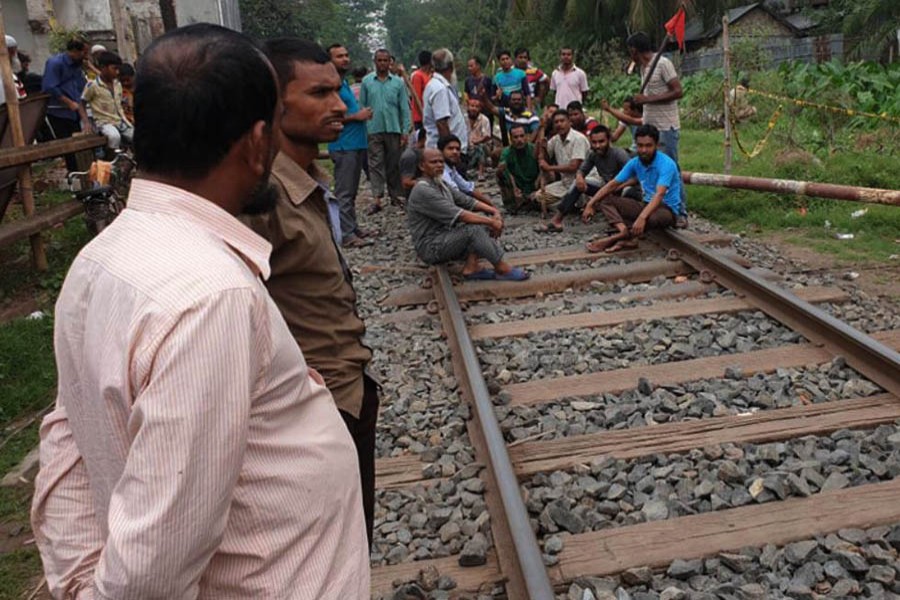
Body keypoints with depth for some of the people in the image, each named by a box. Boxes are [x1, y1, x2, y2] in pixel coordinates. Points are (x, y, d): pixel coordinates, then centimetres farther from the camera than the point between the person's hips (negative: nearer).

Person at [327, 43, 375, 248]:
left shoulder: (345, 83, 17)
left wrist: (363, 113, 8)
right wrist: (356, 116, -16)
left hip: (357, 143, 10)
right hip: (343, 145, -10)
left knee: (351, 191, 15)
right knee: (344, 192, -6)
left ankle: (352, 226, 23)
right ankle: (347, 235, -4)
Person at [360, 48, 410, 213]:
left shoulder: (398, 82, 5)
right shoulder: (367, 81, 5)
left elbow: (404, 108, 5)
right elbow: (362, 106, 7)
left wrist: (405, 131, -1)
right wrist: (361, 129, 0)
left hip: (394, 129, 1)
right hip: (374, 130, -1)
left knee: (394, 164, 8)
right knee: (375, 164, -3)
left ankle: (394, 195, 18)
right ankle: (377, 198, -6)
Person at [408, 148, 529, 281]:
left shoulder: (440, 185, 12)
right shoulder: (423, 191, -19)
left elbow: (468, 201, 9)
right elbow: (457, 215, -25)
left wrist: (494, 211, -7)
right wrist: (491, 222, -22)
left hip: (446, 238, 10)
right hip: (430, 247, -10)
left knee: (483, 219, -1)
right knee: (473, 229, -27)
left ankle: (471, 267, -12)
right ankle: (501, 269, -13)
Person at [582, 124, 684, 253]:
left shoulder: (666, 164, -22)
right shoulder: (635, 163, -1)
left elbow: (659, 195, -36)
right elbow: (612, 185, 2)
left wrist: (642, 218, -50)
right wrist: (590, 204, -8)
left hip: (668, 209, -7)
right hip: (646, 204, 7)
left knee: (653, 218, -44)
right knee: (606, 201, -7)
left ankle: (615, 238, -26)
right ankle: (626, 235, -34)